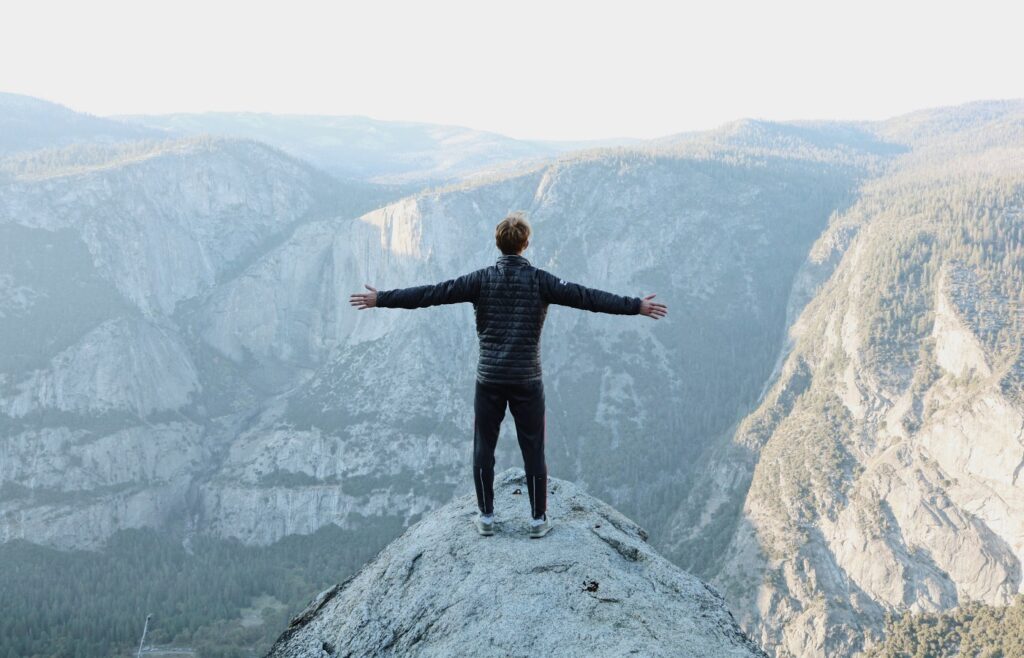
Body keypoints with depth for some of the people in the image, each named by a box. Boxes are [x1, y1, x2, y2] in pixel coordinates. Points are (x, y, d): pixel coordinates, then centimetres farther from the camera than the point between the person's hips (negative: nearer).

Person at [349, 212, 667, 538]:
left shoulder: (482, 279, -5)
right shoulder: (539, 280, -6)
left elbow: (431, 293, -6)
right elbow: (587, 297, -9)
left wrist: (381, 299, 0)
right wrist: (637, 306, -6)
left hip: (490, 379, 1)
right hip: (527, 379, -1)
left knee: (483, 448, 12)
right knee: (533, 450, 8)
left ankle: (486, 517, 16)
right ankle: (538, 519, 13)